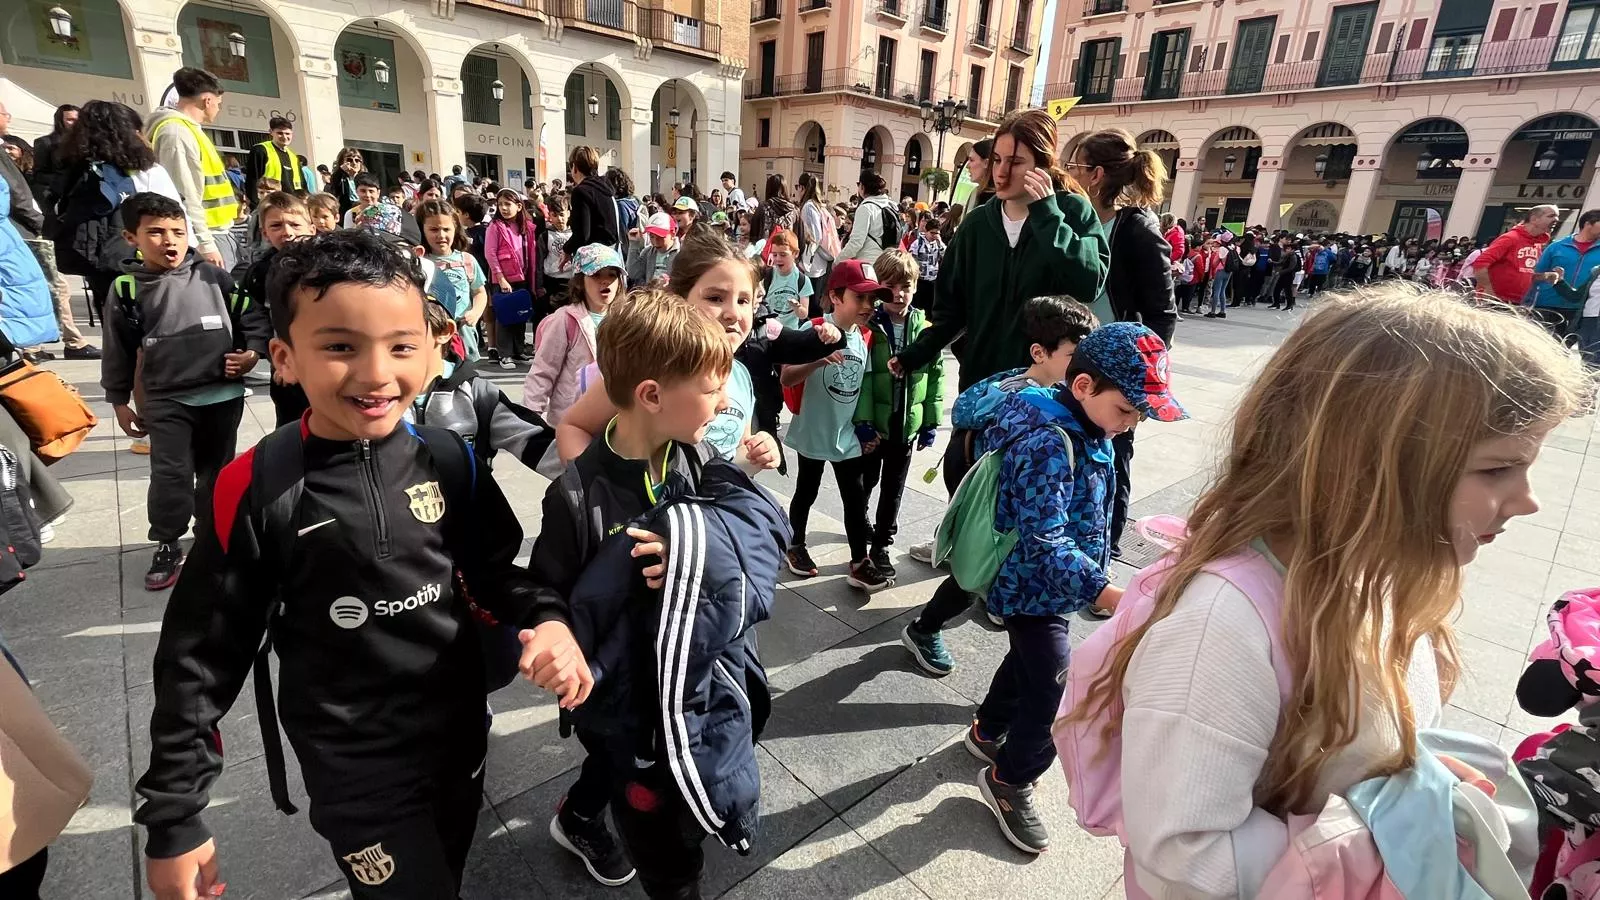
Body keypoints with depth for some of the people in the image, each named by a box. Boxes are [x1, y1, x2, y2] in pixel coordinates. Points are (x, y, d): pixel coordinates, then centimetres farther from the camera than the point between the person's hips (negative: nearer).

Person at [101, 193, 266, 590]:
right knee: (170, 474, -5)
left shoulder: (213, 277, -2)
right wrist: (119, 400, 8)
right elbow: (119, 349, 5)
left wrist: (253, 350, -8)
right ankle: (167, 545, 15)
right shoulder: (127, 289, -1)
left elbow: (250, 315, 8)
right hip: (166, 399, -1)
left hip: (223, 393, 1)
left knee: (216, 470, 13)